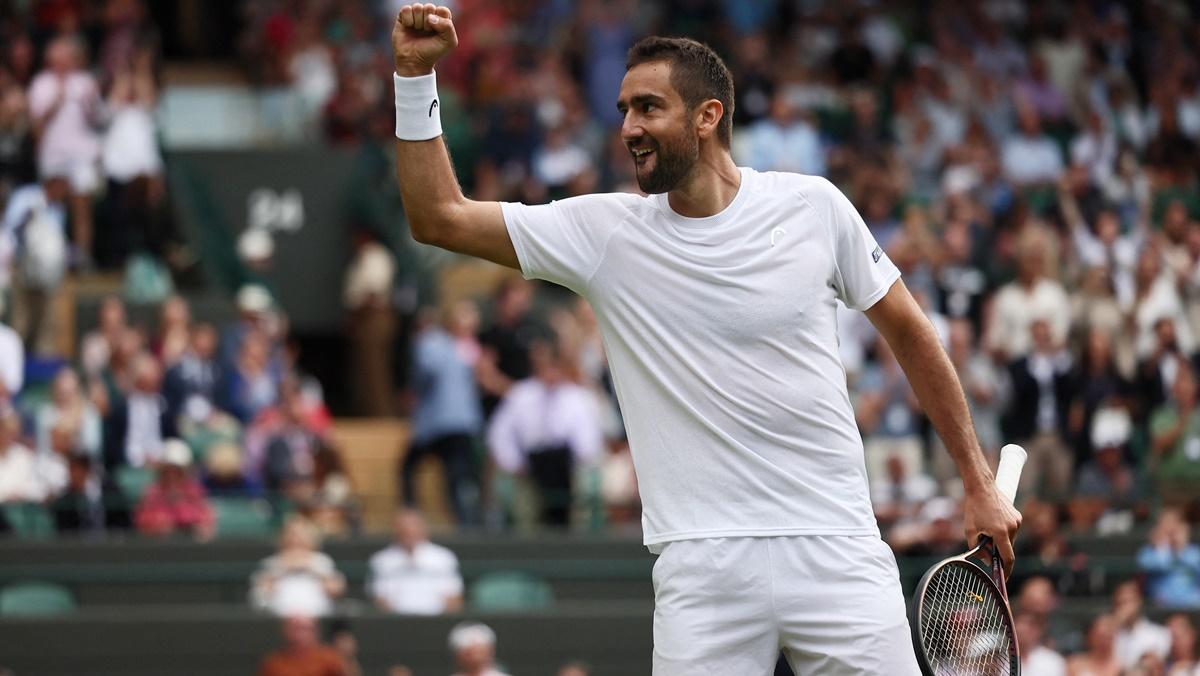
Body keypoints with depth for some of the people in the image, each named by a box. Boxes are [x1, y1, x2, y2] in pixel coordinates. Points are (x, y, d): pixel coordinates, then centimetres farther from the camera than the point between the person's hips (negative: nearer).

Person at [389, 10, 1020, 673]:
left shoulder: (812, 207, 1)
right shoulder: (604, 233, 3)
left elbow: (906, 330, 12)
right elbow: (440, 217, 1)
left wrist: (978, 482, 13)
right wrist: (414, 73, -7)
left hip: (833, 549, 0)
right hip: (702, 565, 0)